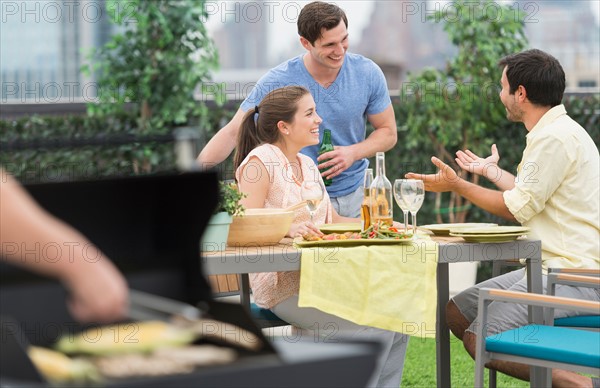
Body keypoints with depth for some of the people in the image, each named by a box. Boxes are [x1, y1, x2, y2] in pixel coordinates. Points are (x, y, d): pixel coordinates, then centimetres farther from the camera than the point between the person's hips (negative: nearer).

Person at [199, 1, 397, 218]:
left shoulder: (368, 74, -8)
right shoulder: (276, 82, -16)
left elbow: (388, 133, 3)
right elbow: (233, 133, -12)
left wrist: (354, 152, -17)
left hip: (354, 195, 2)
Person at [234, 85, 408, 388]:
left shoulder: (307, 164, 16)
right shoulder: (260, 162, -9)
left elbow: (333, 220, 19)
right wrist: (288, 228, -32)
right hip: (283, 285, -8)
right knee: (375, 330, -22)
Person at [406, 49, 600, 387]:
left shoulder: (555, 137, -16)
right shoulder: (553, 131, 15)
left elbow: (518, 208, -14)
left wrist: (456, 185, -2)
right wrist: (492, 171, 41)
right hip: (552, 266, 11)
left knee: (480, 340, -17)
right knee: (456, 312, 9)